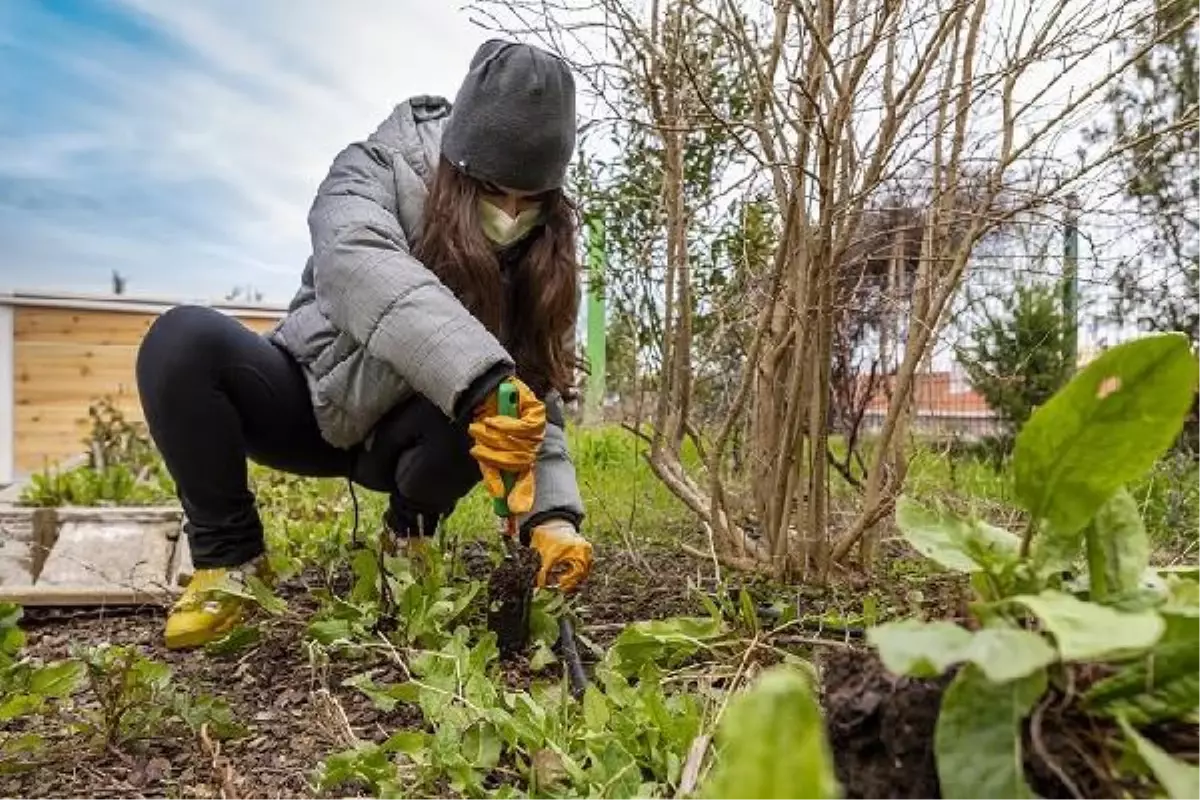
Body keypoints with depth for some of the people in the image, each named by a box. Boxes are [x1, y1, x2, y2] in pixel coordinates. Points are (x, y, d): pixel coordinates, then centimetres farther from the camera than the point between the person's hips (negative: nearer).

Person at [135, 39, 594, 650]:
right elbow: (356, 261, -43)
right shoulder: (376, 170, -19)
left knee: (480, 419, -33)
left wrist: (552, 513, -32)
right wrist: (481, 378, -58)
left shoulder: (540, 254, -9)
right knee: (183, 339, -29)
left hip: (400, 435, 2)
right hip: (310, 401, -1)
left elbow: (539, 396, -16)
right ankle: (231, 557, -9)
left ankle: (409, 533, 2)